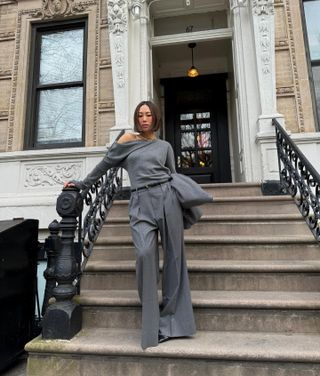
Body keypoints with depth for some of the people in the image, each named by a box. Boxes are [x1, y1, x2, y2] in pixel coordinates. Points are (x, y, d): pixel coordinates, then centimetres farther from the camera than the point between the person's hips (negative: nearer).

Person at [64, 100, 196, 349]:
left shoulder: (165, 146, 17)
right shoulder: (127, 140, 15)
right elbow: (105, 164, 20)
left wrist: (182, 205, 8)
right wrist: (82, 184, 24)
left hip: (166, 197, 2)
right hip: (141, 202, -1)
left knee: (173, 255, -1)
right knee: (145, 254, -18)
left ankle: (171, 319, 14)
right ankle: (152, 325, -2)